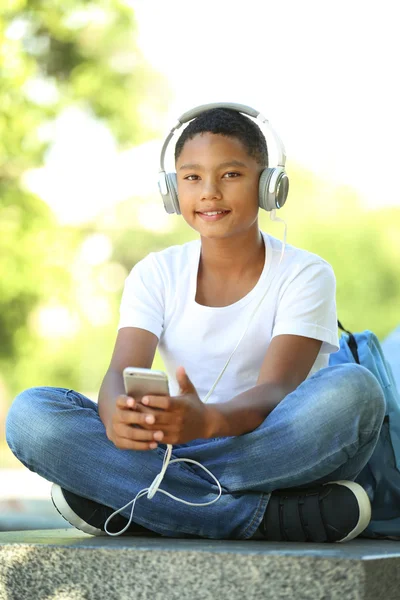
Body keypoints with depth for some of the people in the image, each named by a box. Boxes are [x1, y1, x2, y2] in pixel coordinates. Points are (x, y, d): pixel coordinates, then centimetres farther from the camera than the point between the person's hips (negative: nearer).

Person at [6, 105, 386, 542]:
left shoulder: (304, 274, -1)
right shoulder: (156, 275, 8)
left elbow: (276, 390, -16)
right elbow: (122, 374, -8)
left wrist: (209, 420, -40)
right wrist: (117, 417, -34)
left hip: (278, 458, -2)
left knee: (353, 389, -33)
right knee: (31, 413, -20)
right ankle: (263, 516, -28)